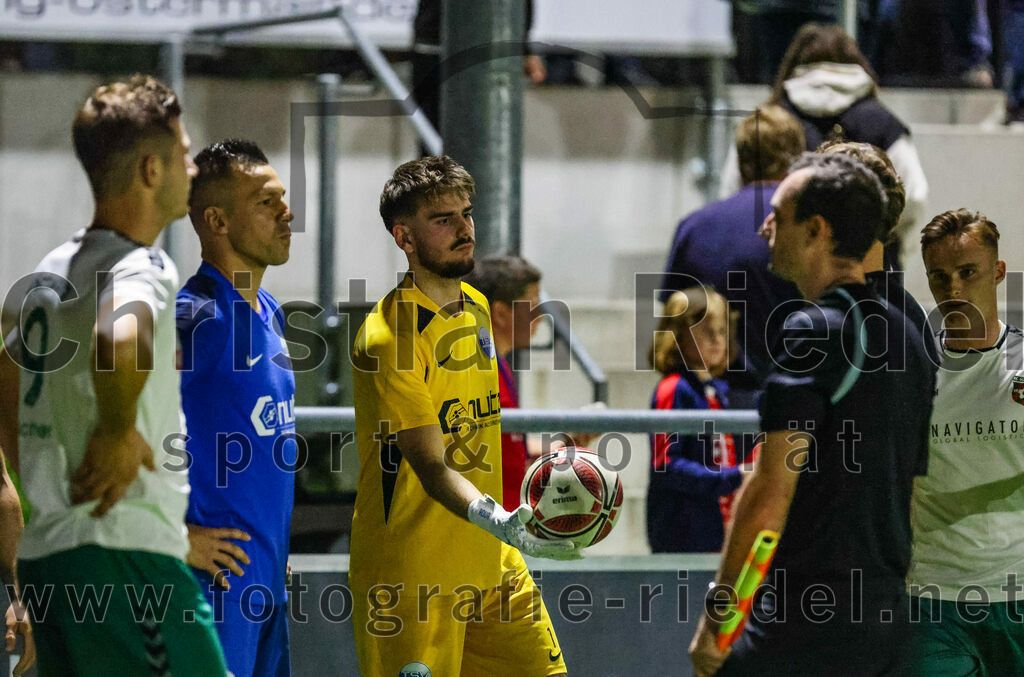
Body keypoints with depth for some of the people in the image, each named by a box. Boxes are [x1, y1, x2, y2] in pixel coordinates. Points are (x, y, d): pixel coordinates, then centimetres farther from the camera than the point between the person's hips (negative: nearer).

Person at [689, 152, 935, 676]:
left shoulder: (813, 332, -12)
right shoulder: (905, 337, 15)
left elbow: (771, 490, -16)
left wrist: (716, 613, -13)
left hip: (809, 614, -8)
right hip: (885, 618, 8)